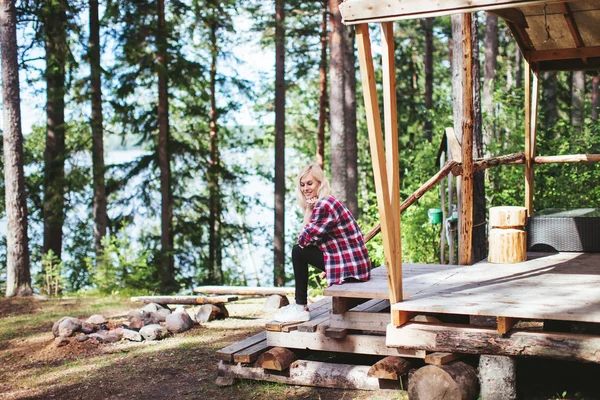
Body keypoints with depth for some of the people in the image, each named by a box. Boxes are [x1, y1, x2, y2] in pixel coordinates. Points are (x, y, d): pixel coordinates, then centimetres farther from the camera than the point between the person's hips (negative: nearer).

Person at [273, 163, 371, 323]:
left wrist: (308, 210, -3)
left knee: (298, 251, -7)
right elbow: (307, 239, 15)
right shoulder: (328, 202, 15)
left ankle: (300, 308, 0)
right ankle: (299, 305, 25)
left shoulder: (323, 205, -17)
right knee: (301, 249, 20)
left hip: (349, 268, -10)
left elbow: (303, 240, -14)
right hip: (354, 264, 10)